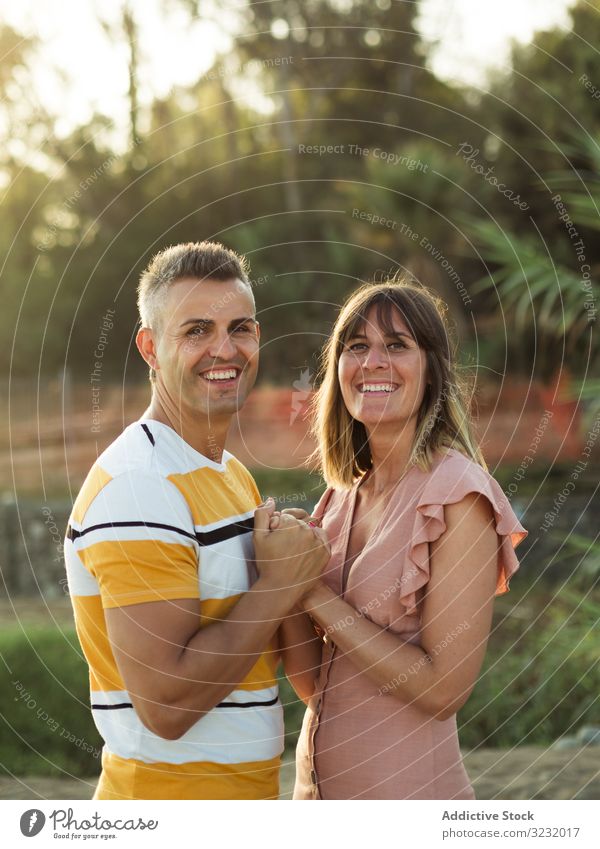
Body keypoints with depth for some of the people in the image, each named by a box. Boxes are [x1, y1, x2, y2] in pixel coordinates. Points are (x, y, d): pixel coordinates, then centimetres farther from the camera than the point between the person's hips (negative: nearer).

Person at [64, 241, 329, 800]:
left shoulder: (231, 473, 10)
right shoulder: (140, 487, -20)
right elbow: (165, 703, -25)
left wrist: (299, 570, -5)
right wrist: (280, 583, -17)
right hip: (169, 800, -9)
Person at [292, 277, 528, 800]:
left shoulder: (458, 492, -15)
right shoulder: (344, 493, 4)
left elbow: (444, 688, -20)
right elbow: (317, 677, 6)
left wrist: (316, 595, -18)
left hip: (407, 789, -6)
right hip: (320, 785, 7)